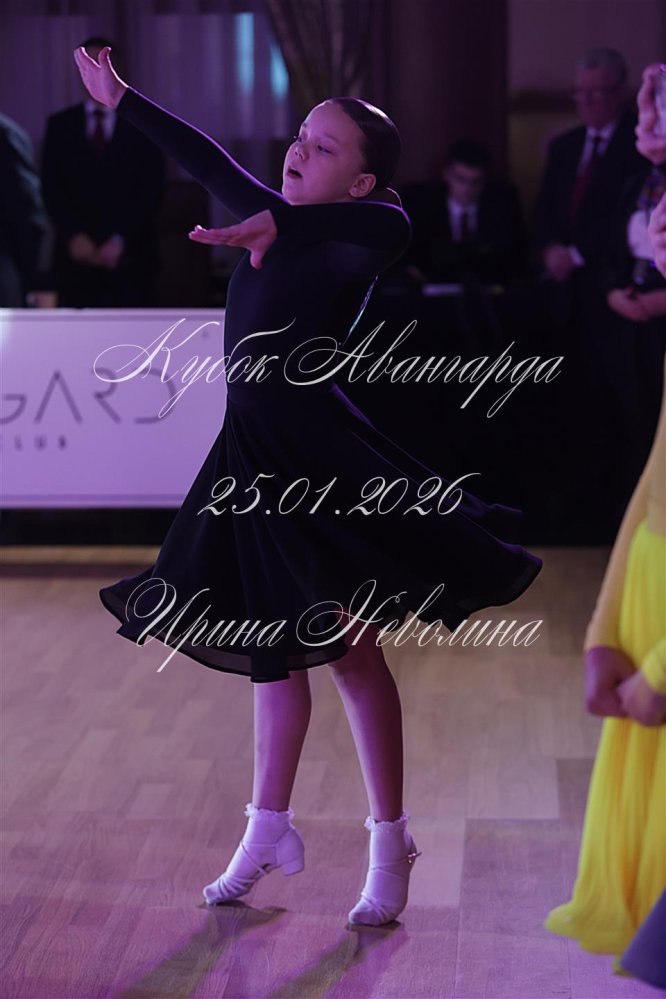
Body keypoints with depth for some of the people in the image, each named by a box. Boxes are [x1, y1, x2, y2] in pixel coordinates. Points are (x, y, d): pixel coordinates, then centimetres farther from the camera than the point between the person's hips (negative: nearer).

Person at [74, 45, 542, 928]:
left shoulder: (351, 242, -12)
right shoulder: (275, 218, 9)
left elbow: (391, 226, -35)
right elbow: (207, 159, 20)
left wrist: (278, 230, -47)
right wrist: (120, 99, 30)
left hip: (316, 452, -8)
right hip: (258, 456, 8)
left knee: (350, 650, -1)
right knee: (274, 648, 16)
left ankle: (391, 844, 11)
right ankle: (268, 831, 29)